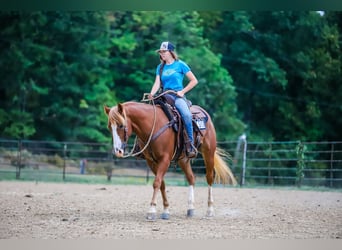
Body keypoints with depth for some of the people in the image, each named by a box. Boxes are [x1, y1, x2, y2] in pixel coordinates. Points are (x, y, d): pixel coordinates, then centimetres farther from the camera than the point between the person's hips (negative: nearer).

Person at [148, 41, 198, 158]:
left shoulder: (180, 65, 3)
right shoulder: (160, 67, 16)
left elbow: (194, 81, 3)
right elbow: (157, 83, 5)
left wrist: (182, 91, -7)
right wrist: (151, 94, -15)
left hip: (178, 96, -5)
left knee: (186, 114, -34)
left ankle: (190, 144, -29)